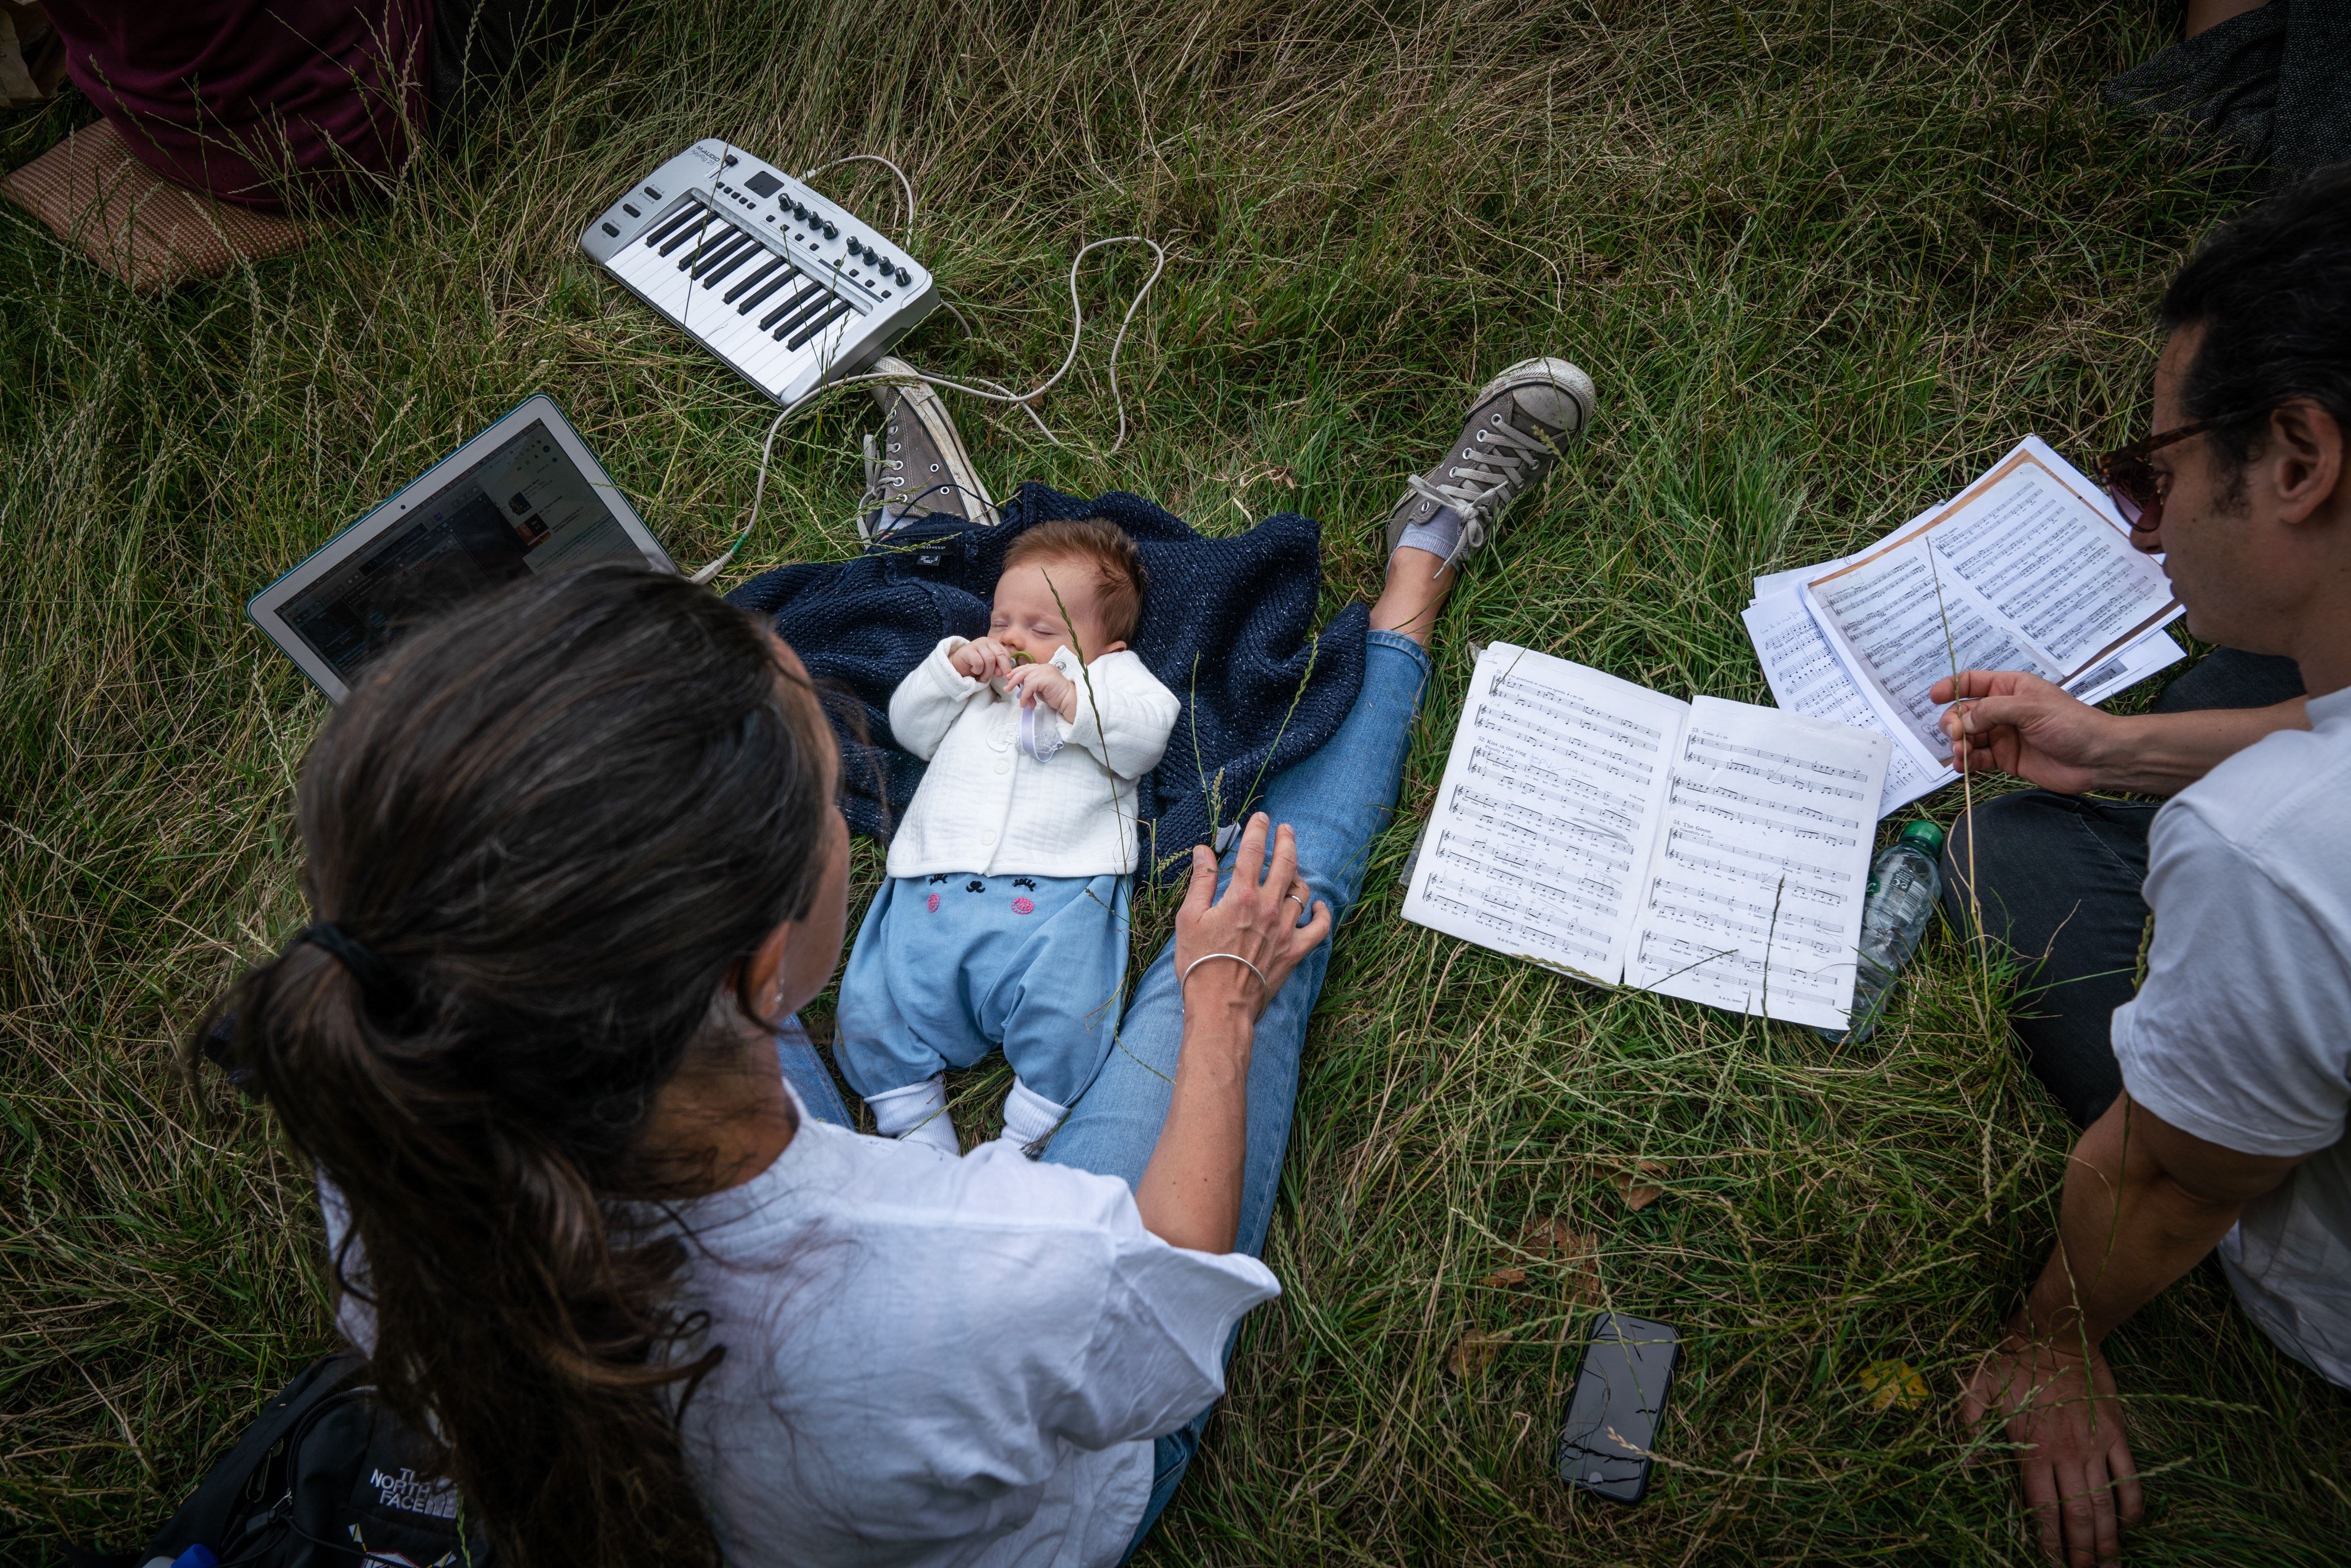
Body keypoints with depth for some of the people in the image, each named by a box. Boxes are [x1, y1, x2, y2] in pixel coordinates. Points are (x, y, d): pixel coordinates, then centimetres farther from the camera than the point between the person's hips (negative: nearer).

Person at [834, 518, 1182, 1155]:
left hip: (1057, 893, -4)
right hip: (932, 889, 4)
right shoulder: (973, 684, 32)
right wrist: (952, 666, 9)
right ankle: (916, 1122, 7)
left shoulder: (1115, 677, 19)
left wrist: (1070, 698, -10)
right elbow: (909, 724, 23)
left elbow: (1146, 735, 0)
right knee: (869, 1009, -9)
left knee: (1066, 1016, -27)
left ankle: (1027, 1132, -7)